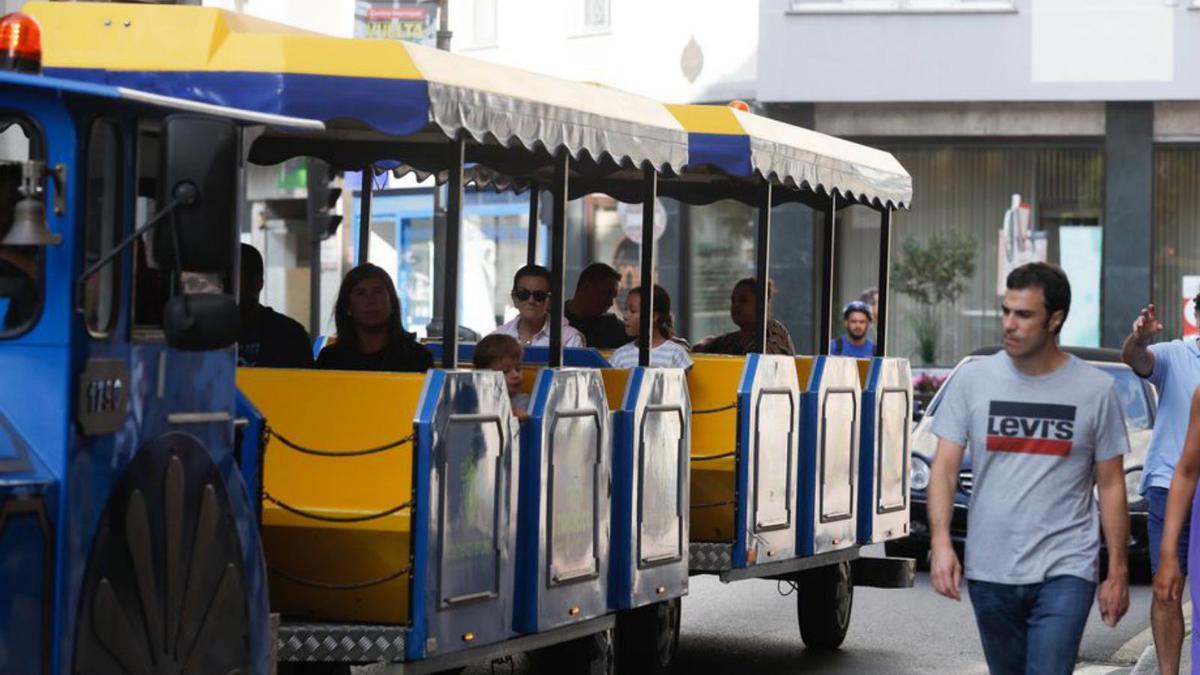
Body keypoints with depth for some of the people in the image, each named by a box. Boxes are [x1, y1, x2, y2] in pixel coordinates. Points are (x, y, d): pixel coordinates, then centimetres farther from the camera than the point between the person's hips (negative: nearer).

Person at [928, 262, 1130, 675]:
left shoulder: (1096, 389, -1)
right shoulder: (973, 380, 1)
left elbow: (1111, 486, 3)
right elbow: (944, 468, -1)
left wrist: (1118, 572, 1)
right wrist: (940, 541, -16)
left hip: (1063, 573, -3)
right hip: (989, 572, 3)